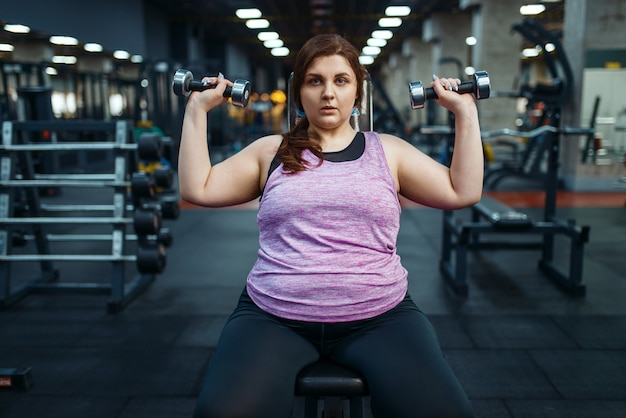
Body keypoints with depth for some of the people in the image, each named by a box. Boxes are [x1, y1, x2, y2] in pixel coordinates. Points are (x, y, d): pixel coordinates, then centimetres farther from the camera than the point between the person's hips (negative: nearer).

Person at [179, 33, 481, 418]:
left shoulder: (388, 151, 13)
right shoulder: (271, 152, 13)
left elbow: (463, 192, 9)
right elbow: (197, 189, 9)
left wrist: (466, 113, 9)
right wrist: (198, 110, 10)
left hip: (379, 316, 1)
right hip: (274, 316, 0)